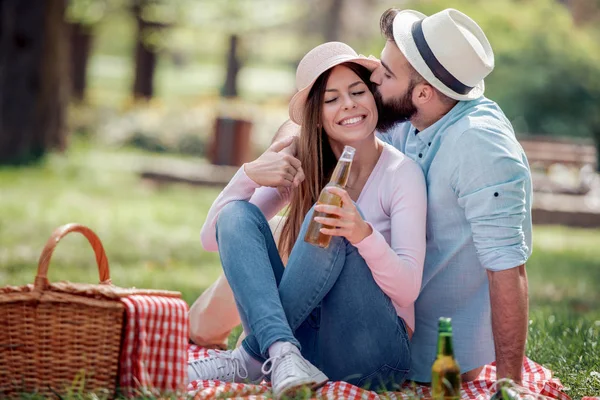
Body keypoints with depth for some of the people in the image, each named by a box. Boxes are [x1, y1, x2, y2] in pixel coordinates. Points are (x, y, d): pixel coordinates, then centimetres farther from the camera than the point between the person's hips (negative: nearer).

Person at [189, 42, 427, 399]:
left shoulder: (402, 173, -5)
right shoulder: (302, 168, 6)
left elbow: (408, 288, -15)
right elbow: (212, 239, 3)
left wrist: (363, 234, -35)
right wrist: (249, 175, -15)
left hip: (375, 352, -4)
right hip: (307, 339, 4)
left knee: (325, 216, -25)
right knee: (238, 214, -15)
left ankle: (253, 358, -22)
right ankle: (282, 354, -33)